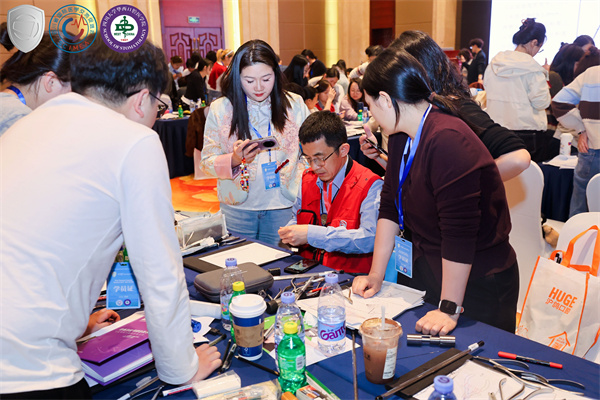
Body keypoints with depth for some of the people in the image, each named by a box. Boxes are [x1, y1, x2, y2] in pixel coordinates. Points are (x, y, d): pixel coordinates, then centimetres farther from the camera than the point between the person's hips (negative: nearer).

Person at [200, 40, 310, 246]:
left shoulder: (294, 105, 2)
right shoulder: (220, 109, -1)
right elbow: (207, 162, -1)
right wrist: (234, 160, -20)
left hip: (283, 206, 1)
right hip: (237, 208, 0)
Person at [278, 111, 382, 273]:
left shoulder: (370, 186, -8)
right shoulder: (307, 179, 13)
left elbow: (371, 238, -21)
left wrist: (311, 234, -23)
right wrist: (289, 234, 1)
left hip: (349, 278, -4)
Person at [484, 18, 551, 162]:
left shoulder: (494, 63, 5)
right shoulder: (532, 67, -13)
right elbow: (541, 102, -12)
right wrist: (544, 76, 2)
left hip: (496, 130, 6)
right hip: (527, 132, -6)